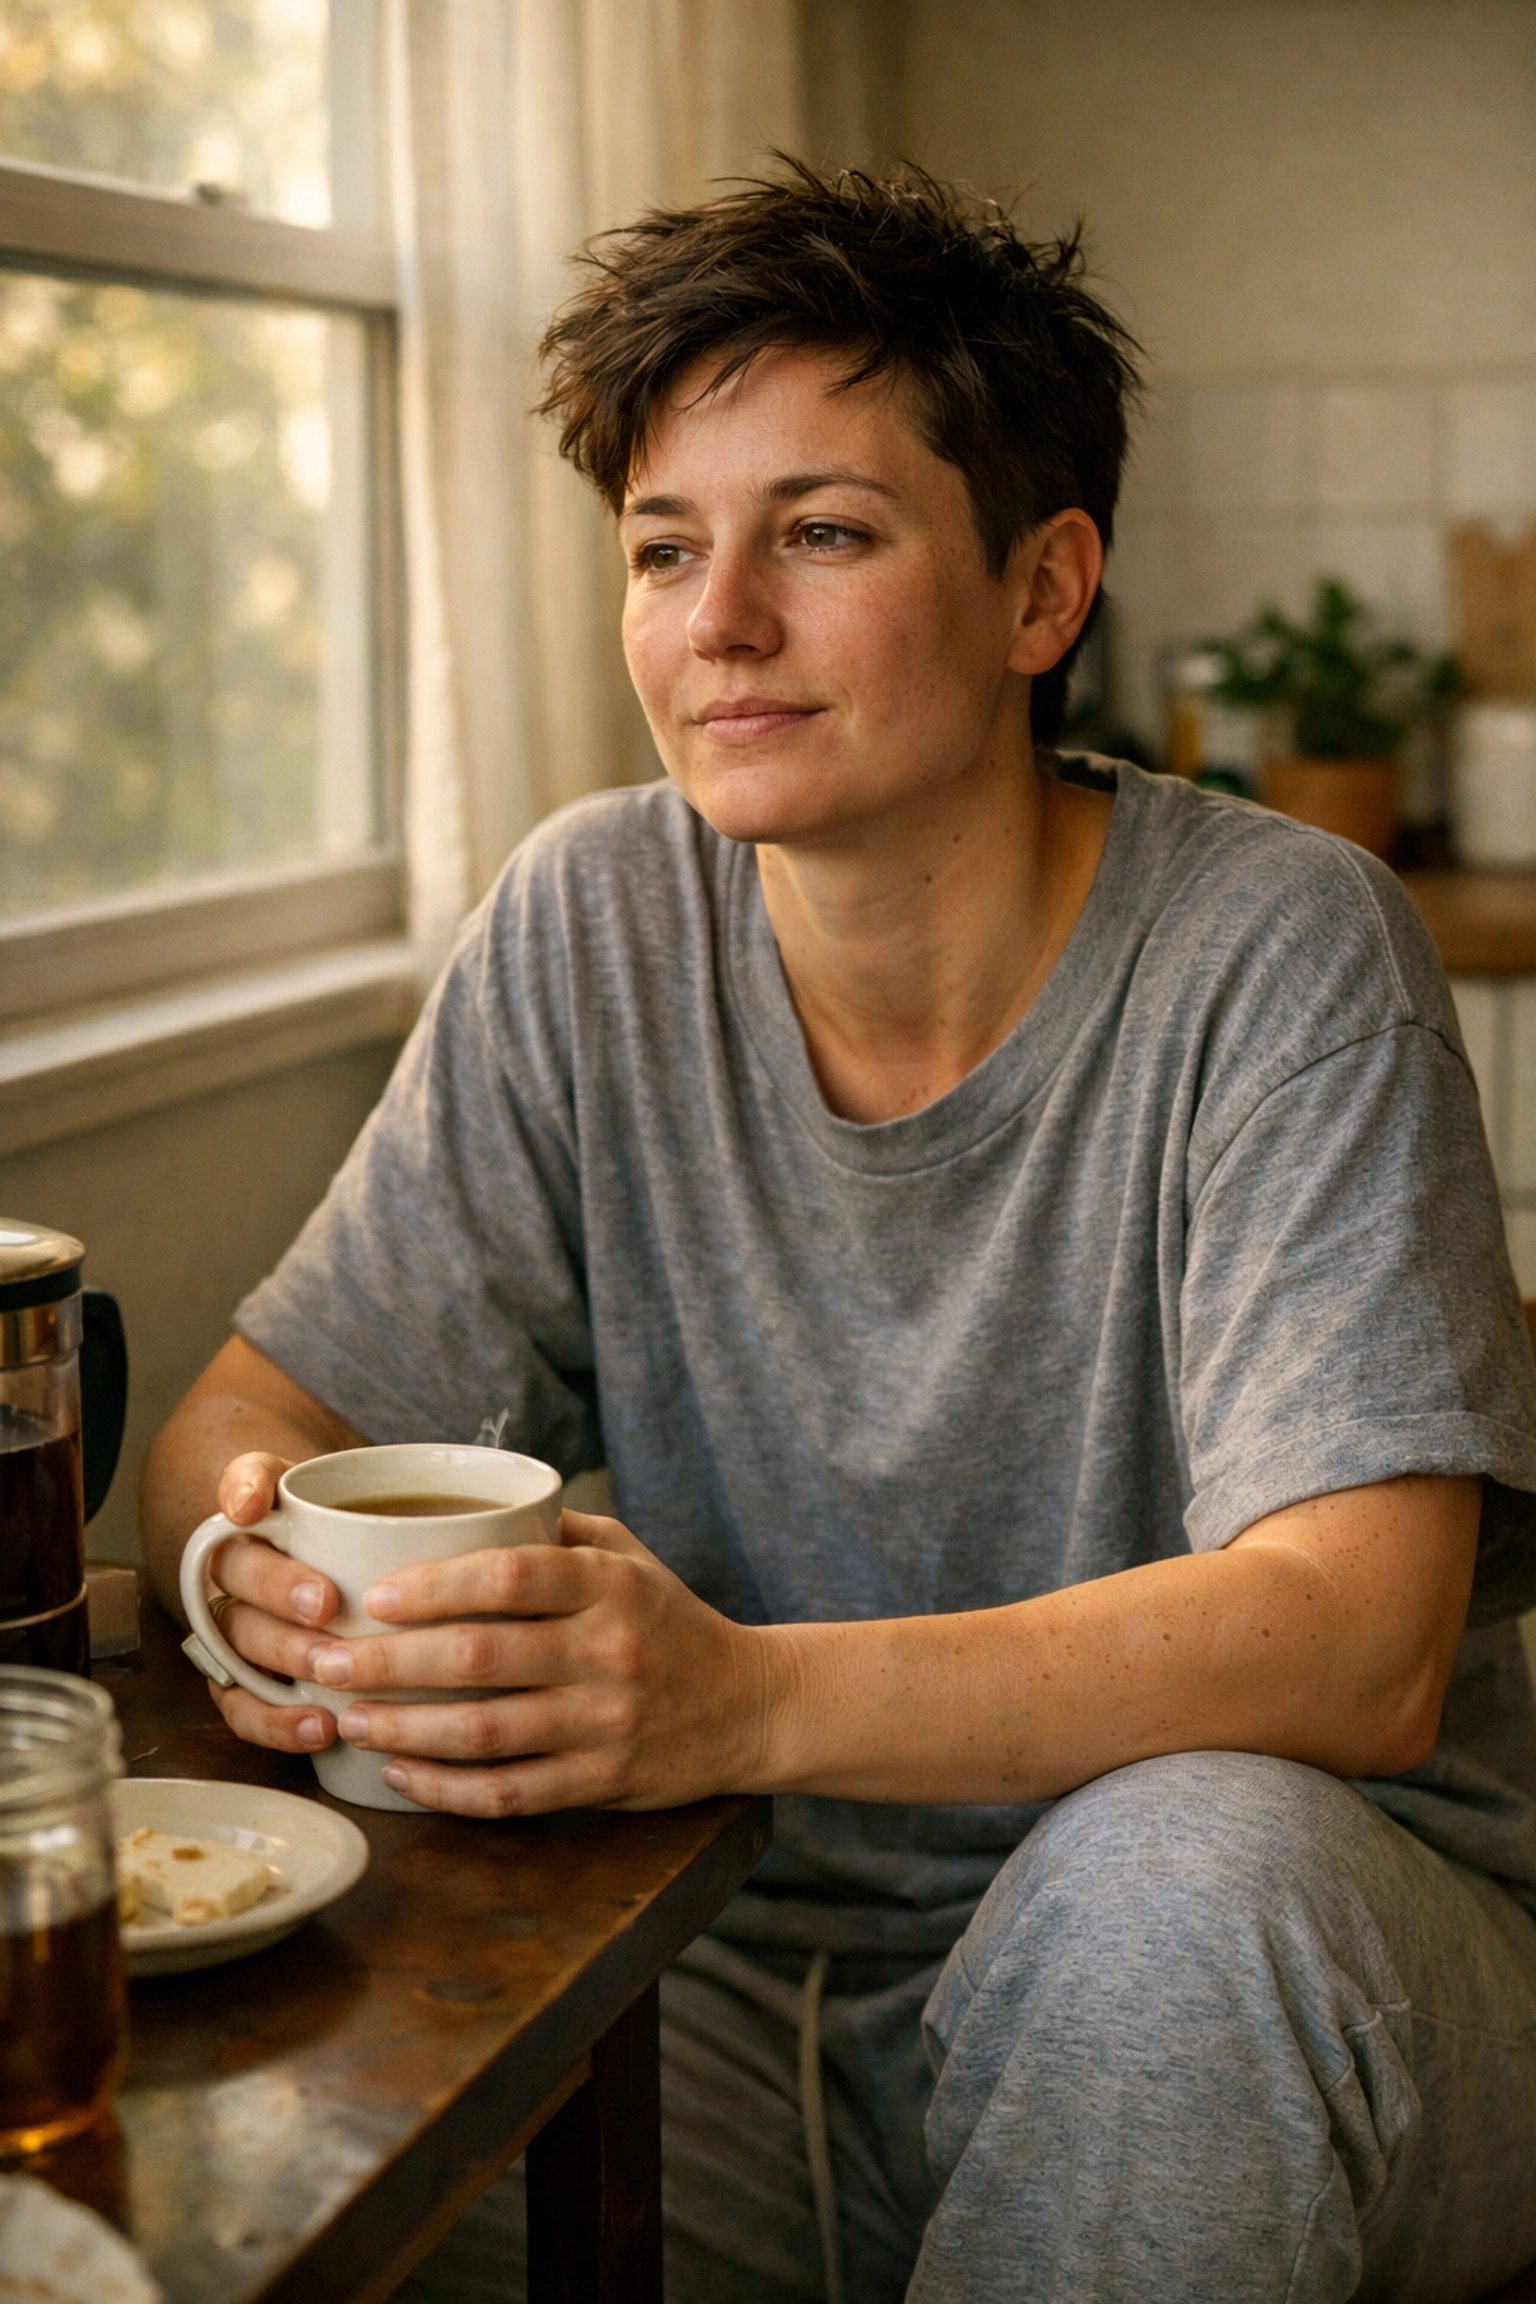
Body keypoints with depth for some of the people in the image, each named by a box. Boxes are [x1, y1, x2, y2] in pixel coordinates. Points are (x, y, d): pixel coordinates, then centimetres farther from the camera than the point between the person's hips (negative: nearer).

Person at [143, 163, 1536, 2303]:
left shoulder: (1279, 951, -15)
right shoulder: (591, 925, -3)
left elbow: (1355, 1647, -24)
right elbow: (245, 1414, 0)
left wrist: (749, 1696, -40)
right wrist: (258, 1566, -26)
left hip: (1295, 1962, -1)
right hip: (765, 1959, 2)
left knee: (1185, 1866, -35)